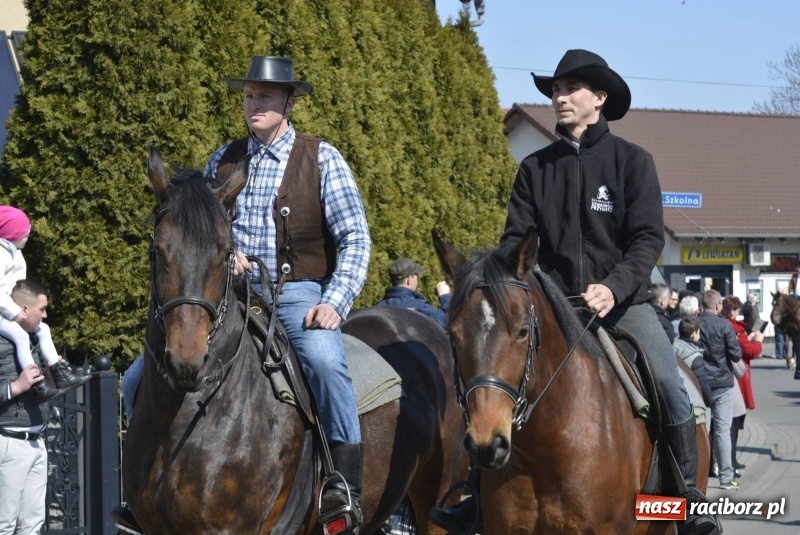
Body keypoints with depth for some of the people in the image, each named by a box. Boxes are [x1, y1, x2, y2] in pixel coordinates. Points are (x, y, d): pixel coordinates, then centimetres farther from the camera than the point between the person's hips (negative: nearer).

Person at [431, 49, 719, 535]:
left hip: (623, 299, -3)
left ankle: (688, 495, -8)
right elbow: (516, 238, 8)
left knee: (669, 385, -22)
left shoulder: (632, 160, 0)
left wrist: (614, 286, -25)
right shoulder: (536, 168, 9)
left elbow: (649, 237, -8)